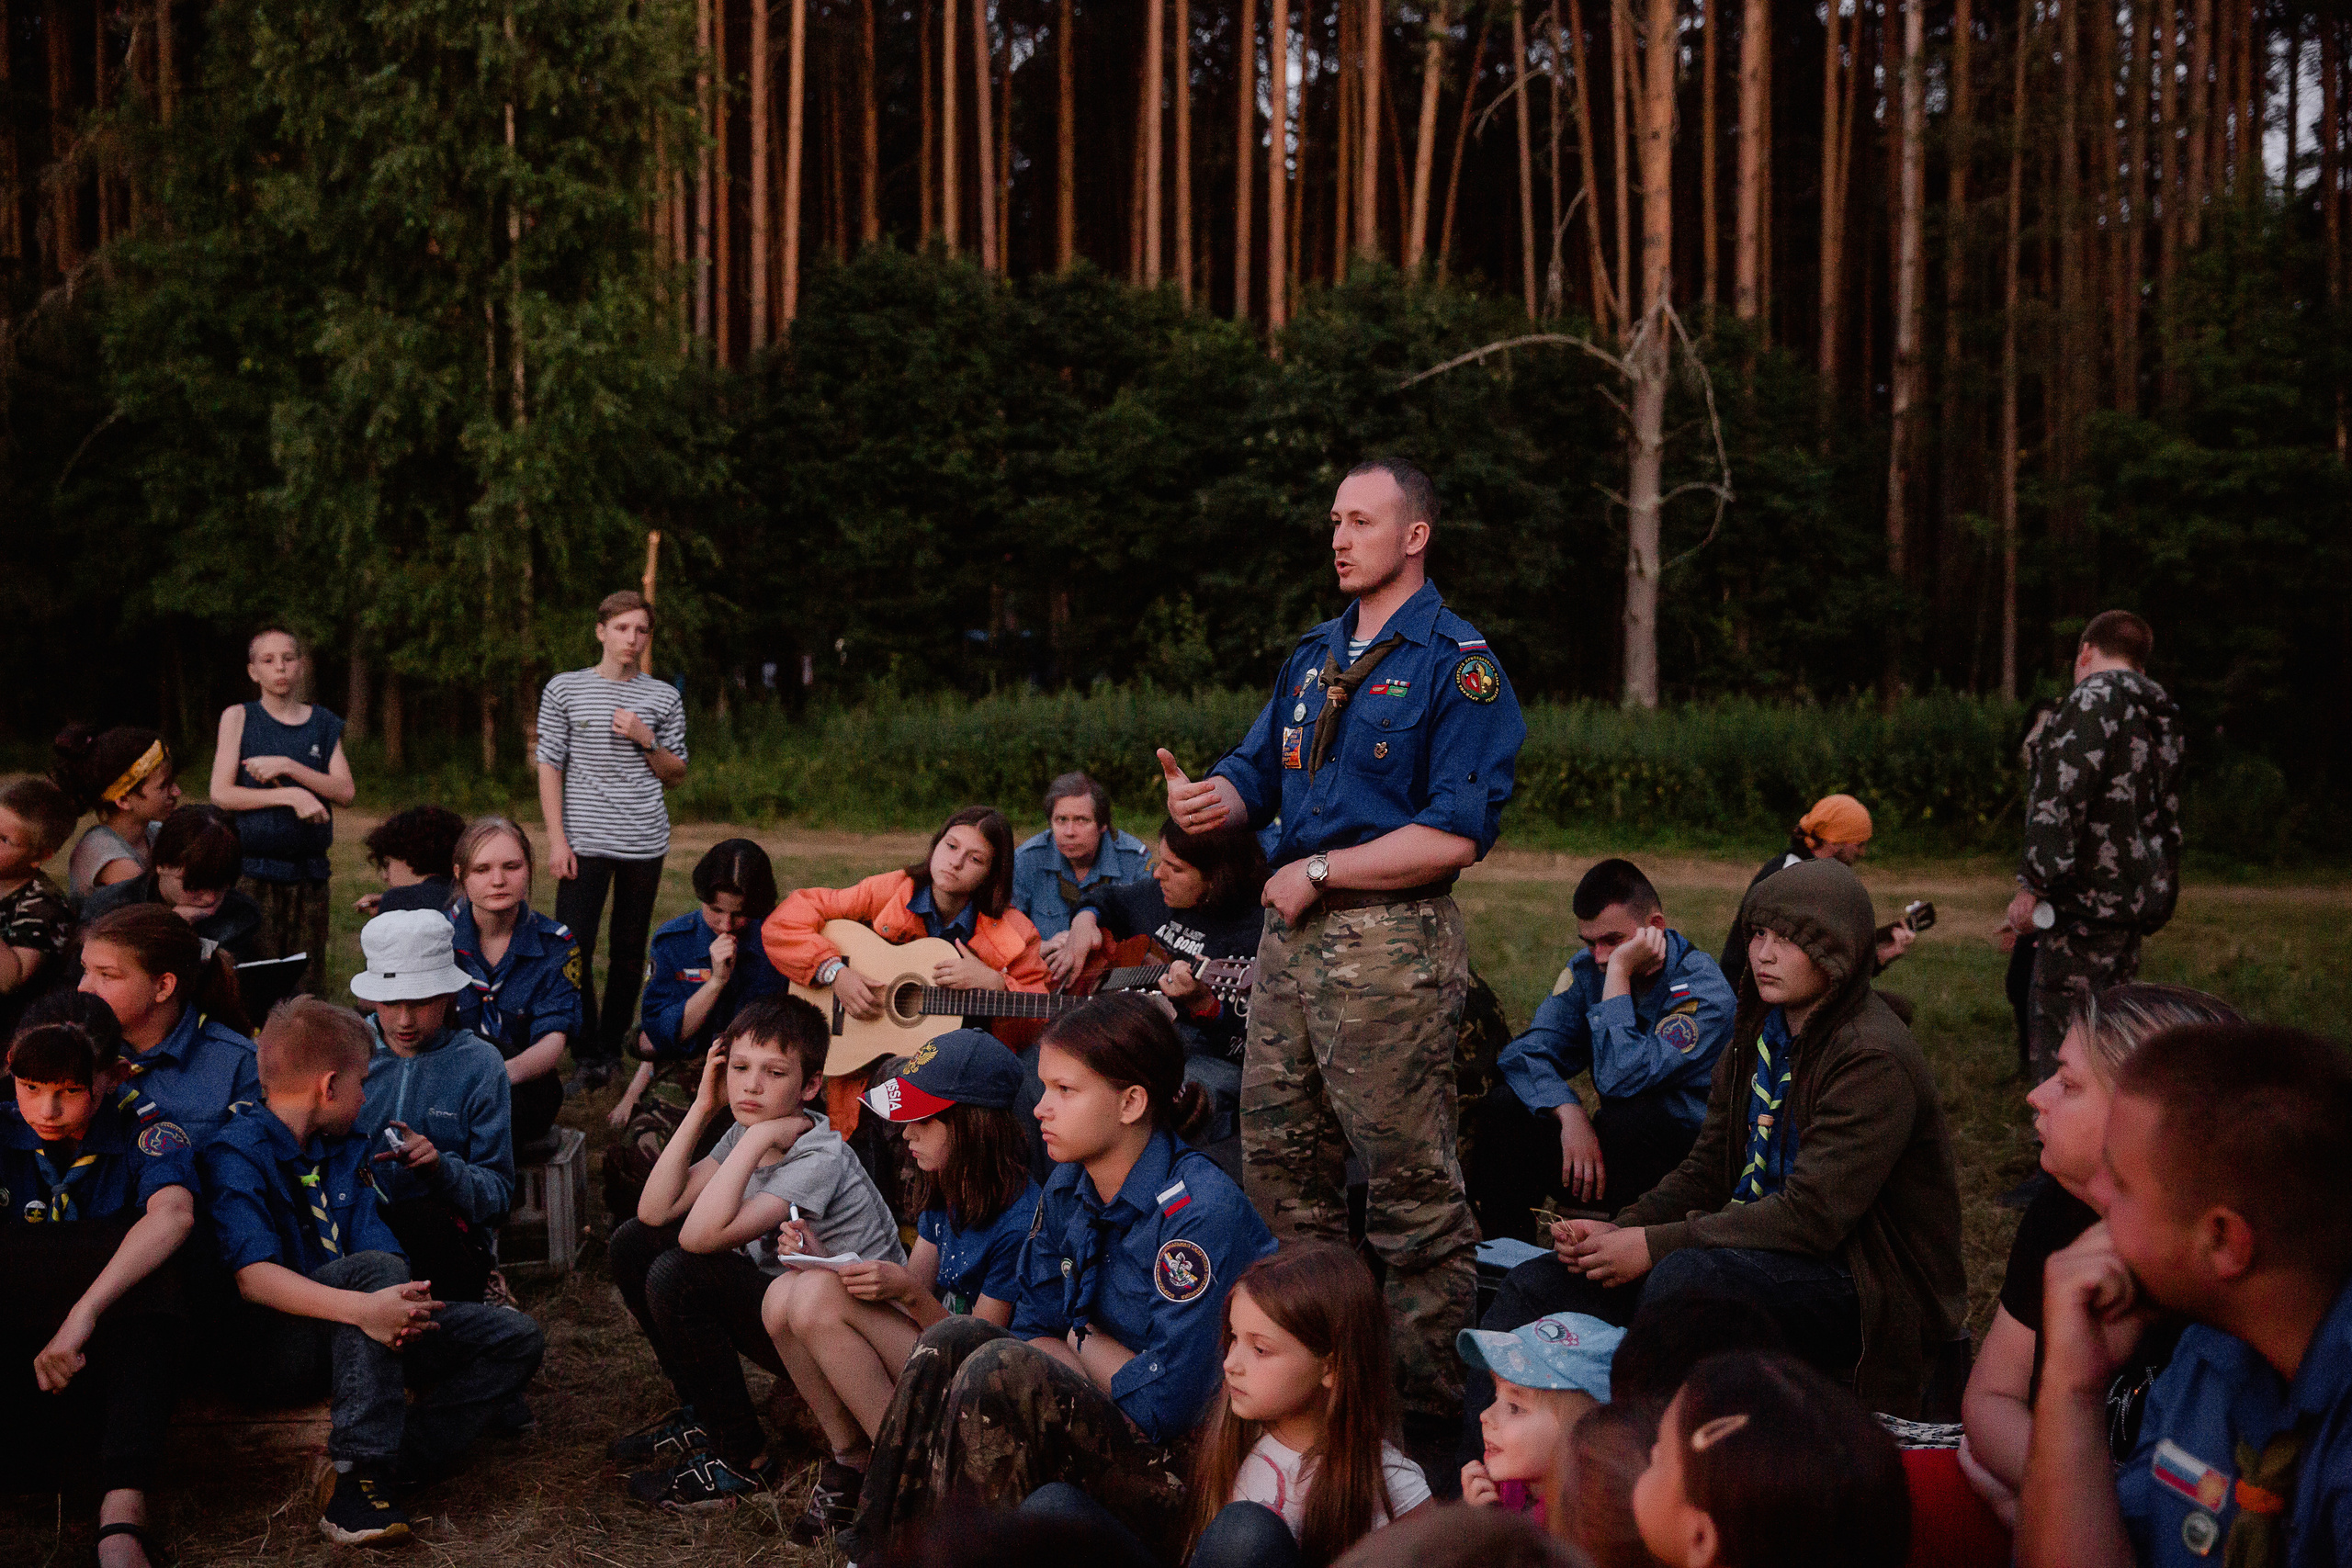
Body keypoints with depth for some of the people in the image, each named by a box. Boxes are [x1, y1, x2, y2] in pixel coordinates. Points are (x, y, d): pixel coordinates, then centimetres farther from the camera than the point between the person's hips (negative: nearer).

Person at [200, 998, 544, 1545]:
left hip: (353, 1337, 8)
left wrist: (402, 1308, -23)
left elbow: (378, 1240, -1)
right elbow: (253, 1276, -27)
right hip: (271, 1349, -8)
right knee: (373, 1267, -35)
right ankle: (356, 1467, -34)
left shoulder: (346, 1150, 12)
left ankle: (404, 1458, -21)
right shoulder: (235, 1156, -13)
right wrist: (362, 1307, -41)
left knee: (515, 1339, -5)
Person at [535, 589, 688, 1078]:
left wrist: (646, 741, -6)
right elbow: (549, 766, 2)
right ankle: (587, 1051, 4)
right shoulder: (564, 689, 4)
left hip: (645, 841, 2)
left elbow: (676, 776, 13)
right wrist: (556, 839, -5)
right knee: (573, 946, -8)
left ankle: (613, 1044, 18)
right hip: (584, 840, -2)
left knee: (630, 950, 6)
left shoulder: (664, 698, 9)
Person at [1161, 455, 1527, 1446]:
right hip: (1293, 933, 8)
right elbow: (1261, 771, 18)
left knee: (1411, 1180, -2)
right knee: (1278, 1158, 14)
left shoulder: (1458, 665, -8)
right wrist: (1210, 799, -6)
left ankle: (1429, 1399, 9)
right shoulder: (1314, 657, 17)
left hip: (1393, 943, -8)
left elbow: (1456, 835, -16)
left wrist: (1320, 871, -13)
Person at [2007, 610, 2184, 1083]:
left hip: (2088, 899, -10)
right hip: (2138, 900, 10)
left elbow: (2061, 795, -18)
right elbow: (2168, 816, 25)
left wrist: (2032, 883, -18)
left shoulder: (2096, 695, -8)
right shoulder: (2159, 714, 20)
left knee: (2061, 1045, -10)